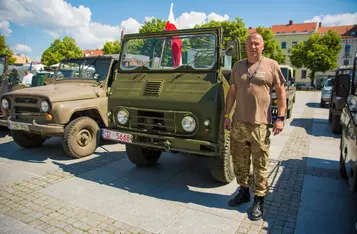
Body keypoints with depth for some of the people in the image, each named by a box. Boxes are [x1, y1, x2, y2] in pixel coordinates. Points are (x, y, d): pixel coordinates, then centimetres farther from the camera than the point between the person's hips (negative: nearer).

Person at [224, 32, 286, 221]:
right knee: (239, 161, 13)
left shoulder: (271, 65, 2)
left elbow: (281, 92, 2)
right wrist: (226, 115, 8)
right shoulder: (238, 66, 12)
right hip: (238, 122, 4)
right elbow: (232, 92, 13)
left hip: (260, 124, -3)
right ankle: (244, 191, 32)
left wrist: (280, 118, -6)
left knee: (260, 164, 3)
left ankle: (259, 201, 18)